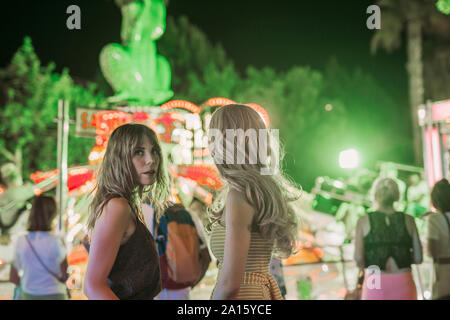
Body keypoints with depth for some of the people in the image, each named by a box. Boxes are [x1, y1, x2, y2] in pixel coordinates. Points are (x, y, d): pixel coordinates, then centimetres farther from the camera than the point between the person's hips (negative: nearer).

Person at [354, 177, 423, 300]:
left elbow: (358, 259, -7)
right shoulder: (408, 220, 3)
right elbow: (418, 258, 2)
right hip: (403, 283, 2)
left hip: (375, 286, -1)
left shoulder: (364, 221, -1)